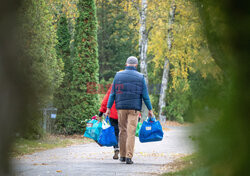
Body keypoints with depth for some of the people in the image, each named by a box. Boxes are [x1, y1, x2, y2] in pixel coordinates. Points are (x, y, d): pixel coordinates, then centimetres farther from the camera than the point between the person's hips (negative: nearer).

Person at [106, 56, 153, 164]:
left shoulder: (118, 75, 5)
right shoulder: (140, 77, 0)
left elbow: (113, 93, 4)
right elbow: (145, 95, 0)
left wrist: (108, 108, 5)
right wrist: (150, 109, 7)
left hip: (121, 107, 2)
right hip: (134, 108, -2)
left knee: (123, 131, 13)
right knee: (131, 133, -4)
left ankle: (122, 155, 18)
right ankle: (129, 157, -10)